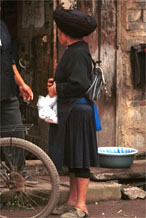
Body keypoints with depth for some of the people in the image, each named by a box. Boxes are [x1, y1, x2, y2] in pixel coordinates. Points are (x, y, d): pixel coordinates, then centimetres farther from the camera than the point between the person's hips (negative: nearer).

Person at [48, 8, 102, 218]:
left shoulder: (77, 53, -17)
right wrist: (56, 83, 8)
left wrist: (58, 89, -13)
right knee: (72, 159, 15)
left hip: (78, 112, -10)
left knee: (79, 160, -5)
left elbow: (80, 84, -27)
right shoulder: (77, 51, 14)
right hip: (70, 112, 10)